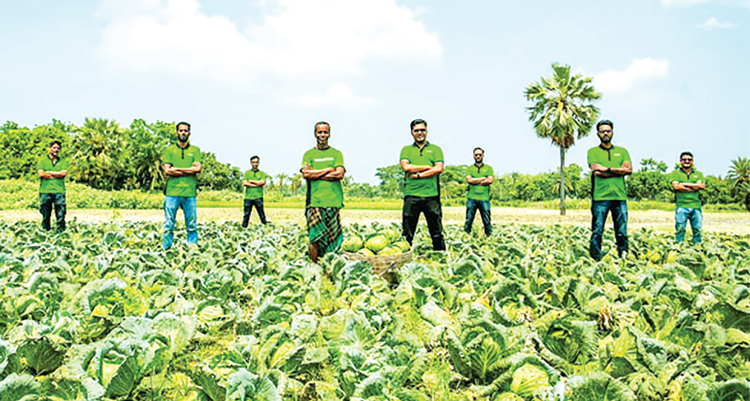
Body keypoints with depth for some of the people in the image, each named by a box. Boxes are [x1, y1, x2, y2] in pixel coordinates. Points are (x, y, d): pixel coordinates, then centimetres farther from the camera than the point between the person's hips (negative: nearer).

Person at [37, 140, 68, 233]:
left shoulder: (63, 161, 17)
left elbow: (64, 173, 0)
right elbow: (40, 173, -2)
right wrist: (57, 175, -1)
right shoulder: (42, 160, 13)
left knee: (61, 214, -5)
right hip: (45, 191, 0)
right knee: (45, 214, 2)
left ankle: (61, 231, -3)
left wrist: (49, 172, 0)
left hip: (59, 191, 1)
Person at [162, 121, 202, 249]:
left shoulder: (195, 150, 13)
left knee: (192, 225, 2)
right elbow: (167, 170, -2)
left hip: (189, 192, 1)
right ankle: (166, 249, 4)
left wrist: (177, 169, -6)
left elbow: (198, 168, -2)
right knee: (168, 225, -1)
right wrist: (189, 171, -5)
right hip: (172, 192, -1)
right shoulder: (169, 150, 11)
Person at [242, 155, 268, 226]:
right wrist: (257, 184, -7)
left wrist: (251, 181, -5)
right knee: (246, 214, 3)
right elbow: (244, 183, -2)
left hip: (258, 197, -1)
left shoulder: (262, 173, 10)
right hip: (248, 197, 1)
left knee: (261, 213, -1)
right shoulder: (247, 173, 12)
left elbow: (263, 182, -8)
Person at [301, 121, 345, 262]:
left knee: (333, 238, -2)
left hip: (333, 201, 1)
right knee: (314, 238, -9)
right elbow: (305, 173, -4)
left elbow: (340, 174, -2)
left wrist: (316, 175, -4)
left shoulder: (336, 154, 13)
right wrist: (328, 170, -4)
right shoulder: (309, 154, 13)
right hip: (314, 202, -1)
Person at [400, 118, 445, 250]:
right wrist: (428, 167, -4)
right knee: (407, 234, 0)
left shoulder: (435, 149, 14)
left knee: (437, 233, 1)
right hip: (411, 195, 0)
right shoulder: (406, 150, 15)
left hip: (431, 195, 0)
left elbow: (439, 169, -2)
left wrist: (418, 175, -7)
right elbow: (406, 167, -4)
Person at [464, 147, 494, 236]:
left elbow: (490, 180, -2)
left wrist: (475, 181, -3)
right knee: (469, 220, -2)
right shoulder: (469, 168, 14)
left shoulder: (488, 168, 14)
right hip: (472, 198, 0)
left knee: (487, 221, -3)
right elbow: (469, 180, -3)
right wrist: (483, 179, -4)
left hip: (484, 198, 0)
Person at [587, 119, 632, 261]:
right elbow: (595, 171, -6)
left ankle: (623, 257, 6)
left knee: (622, 232, 1)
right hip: (600, 197, -2)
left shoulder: (622, 152, 18)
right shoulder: (593, 152, 11)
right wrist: (618, 171, -4)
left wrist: (607, 169, -6)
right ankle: (595, 259, -1)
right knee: (597, 232, -4)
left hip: (619, 196, 2)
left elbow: (629, 169, 1)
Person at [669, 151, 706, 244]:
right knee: (680, 229, -8)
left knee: (697, 229, 1)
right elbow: (676, 186, -7)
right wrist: (695, 187, -5)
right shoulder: (675, 173, 11)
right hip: (681, 206, -2)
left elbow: (702, 186, 0)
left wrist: (685, 184, -6)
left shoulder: (698, 174, 18)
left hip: (696, 206, 2)